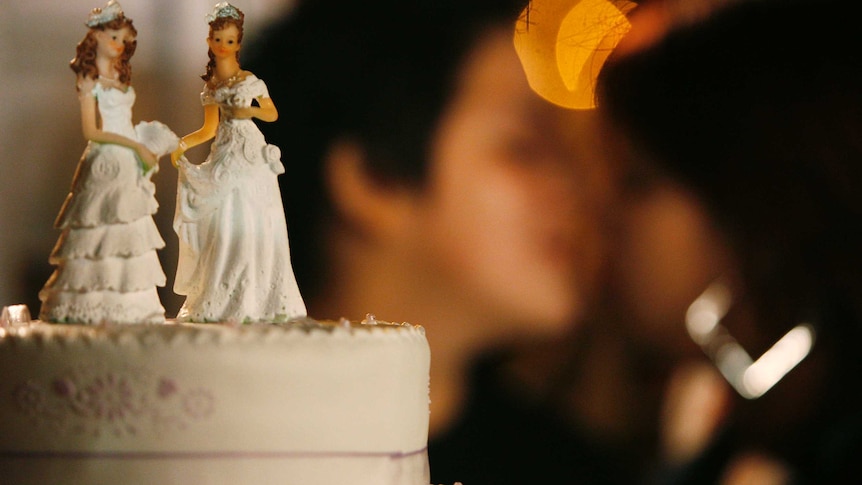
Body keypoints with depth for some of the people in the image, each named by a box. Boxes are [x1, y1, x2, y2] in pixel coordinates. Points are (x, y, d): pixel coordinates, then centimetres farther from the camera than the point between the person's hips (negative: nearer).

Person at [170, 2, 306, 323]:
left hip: (251, 158, -3)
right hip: (224, 158, 3)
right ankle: (220, 302, 2)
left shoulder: (250, 81, 1)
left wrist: (251, 110, -11)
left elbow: (273, 114, 7)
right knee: (223, 227, 0)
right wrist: (182, 144, -1)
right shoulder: (211, 86, 11)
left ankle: (252, 301, 0)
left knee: (251, 226, -6)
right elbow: (210, 129, 12)